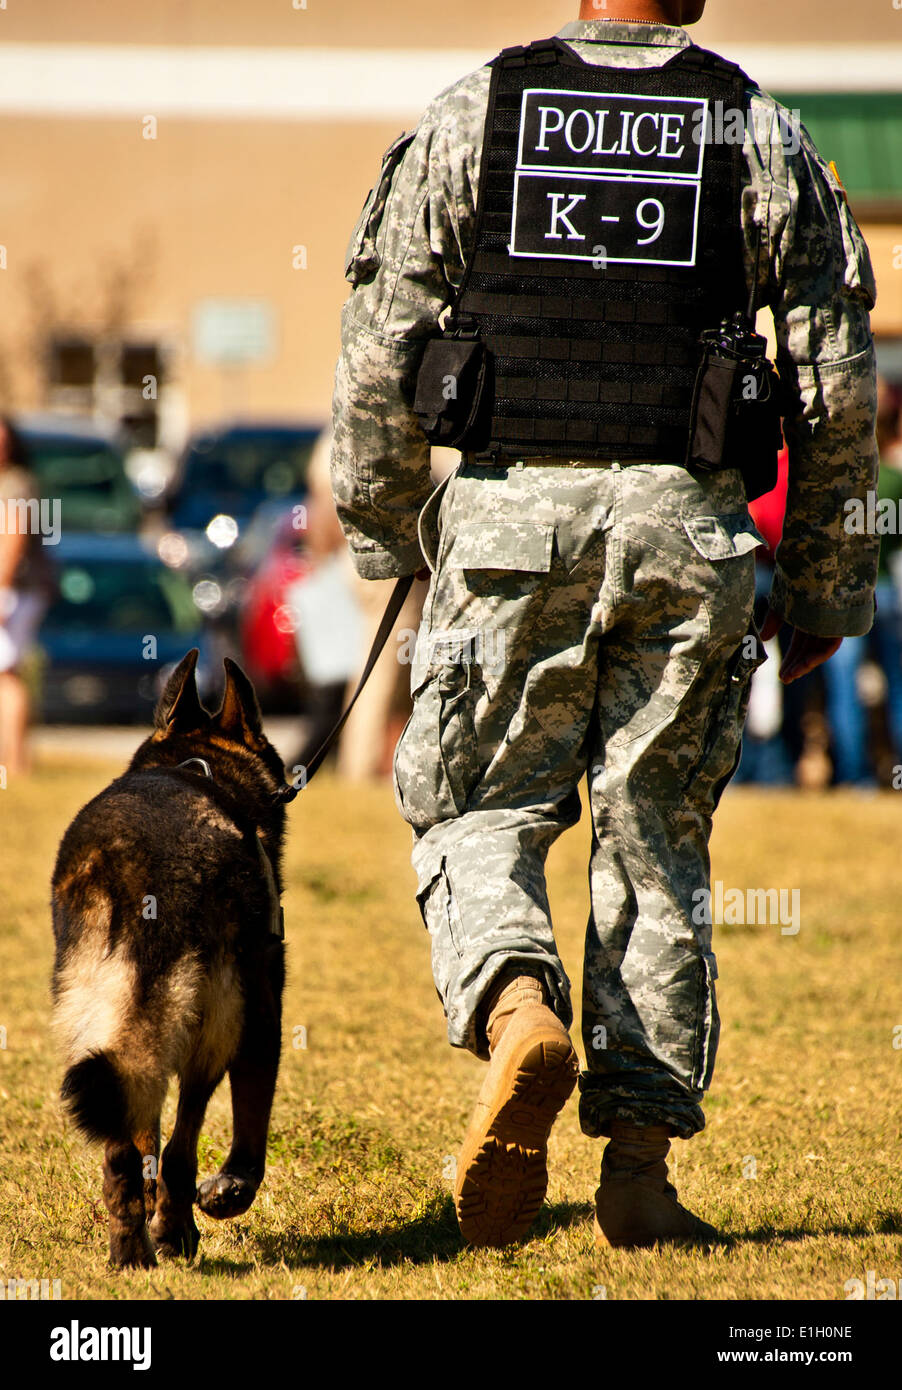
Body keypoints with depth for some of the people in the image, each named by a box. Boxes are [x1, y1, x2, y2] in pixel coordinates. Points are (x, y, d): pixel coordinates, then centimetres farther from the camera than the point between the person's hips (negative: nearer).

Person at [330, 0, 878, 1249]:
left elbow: (380, 353, 3)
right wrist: (825, 584, 13)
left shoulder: (470, 116, 4)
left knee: (481, 814, 9)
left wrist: (385, 534, 15)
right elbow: (836, 384, 4)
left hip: (513, 514, -1)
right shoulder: (761, 136, 5)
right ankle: (638, 1165, 4)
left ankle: (519, 1017, -21)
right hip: (687, 528, 1)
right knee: (657, 841, 9)